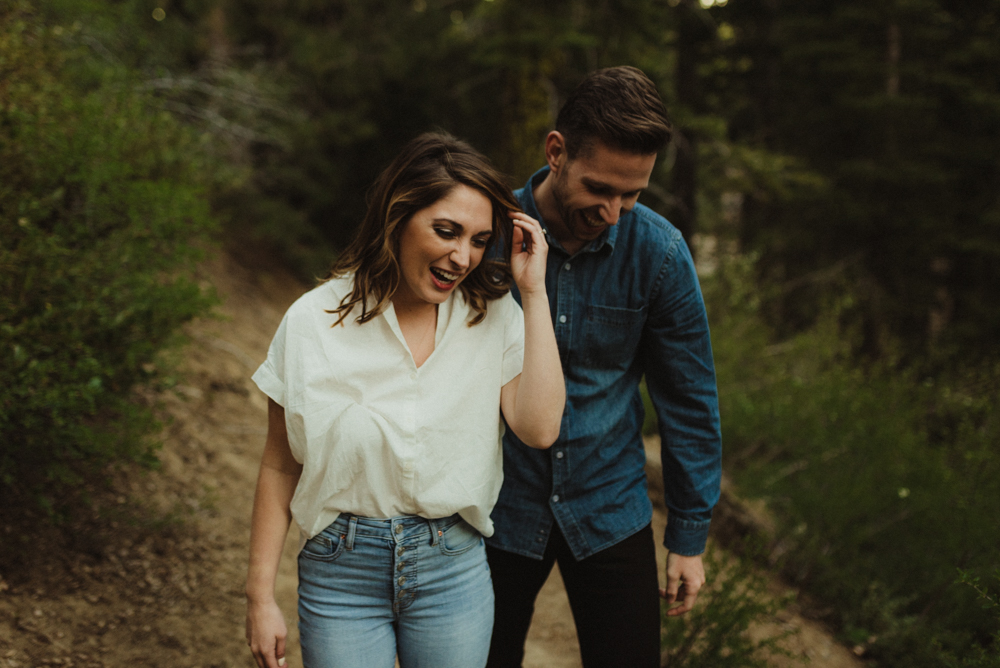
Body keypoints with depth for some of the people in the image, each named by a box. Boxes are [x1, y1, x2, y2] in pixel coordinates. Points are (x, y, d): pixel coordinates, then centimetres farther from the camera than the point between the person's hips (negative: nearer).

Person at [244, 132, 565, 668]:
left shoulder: (493, 315, -3)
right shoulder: (315, 322, -8)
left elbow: (539, 429, -17)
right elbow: (280, 467, -2)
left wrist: (534, 292, -14)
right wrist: (261, 595, -1)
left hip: (454, 568, 2)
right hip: (342, 572, -1)